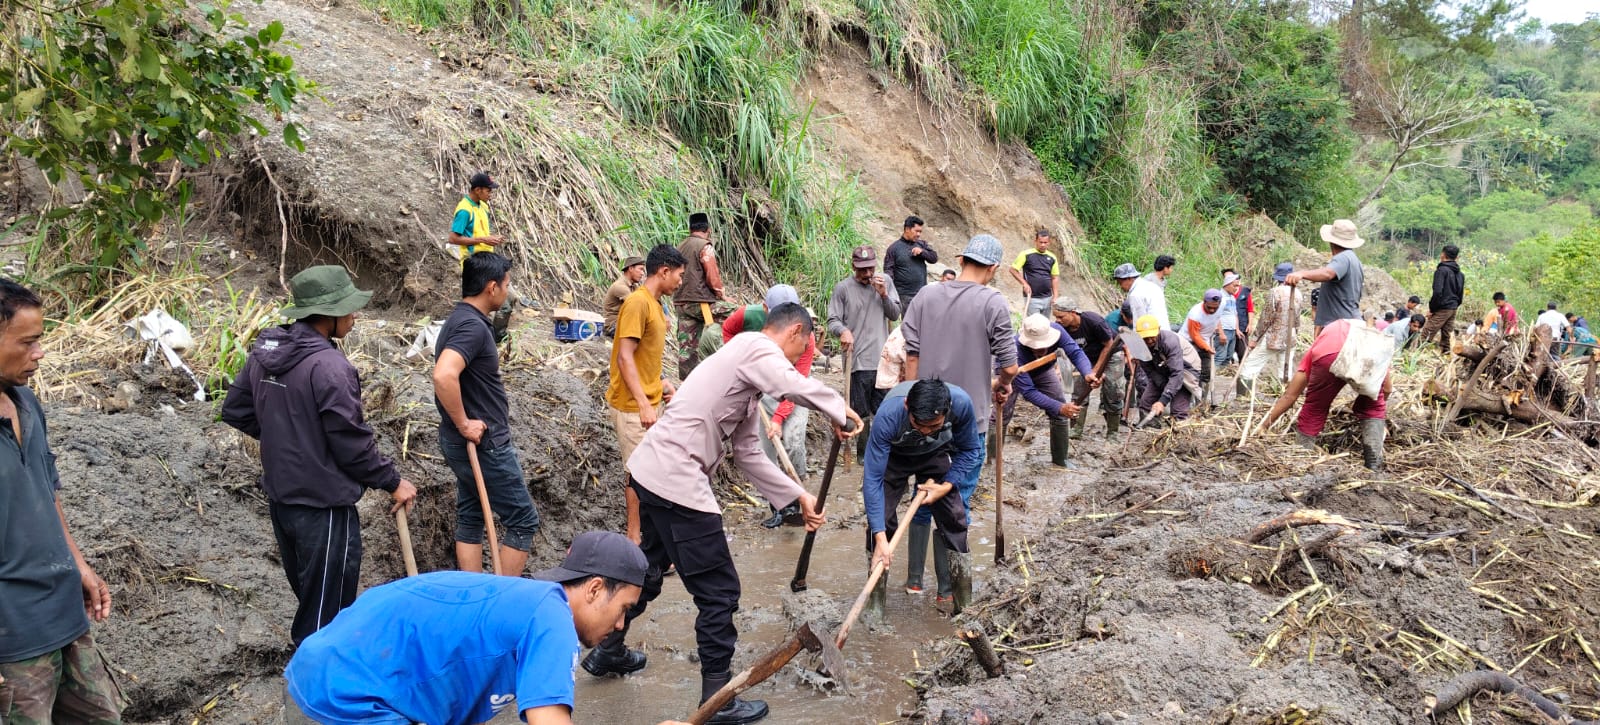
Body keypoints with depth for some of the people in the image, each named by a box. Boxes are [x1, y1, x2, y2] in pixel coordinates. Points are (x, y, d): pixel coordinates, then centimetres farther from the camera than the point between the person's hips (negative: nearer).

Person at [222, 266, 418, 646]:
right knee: (328, 612, 3)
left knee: (307, 598, 25)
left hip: (280, 497, 9)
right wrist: (393, 482, -6)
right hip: (324, 504, -9)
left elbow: (235, 411, 14)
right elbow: (352, 443, -19)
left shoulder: (264, 351, 3)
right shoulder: (329, 366, -23)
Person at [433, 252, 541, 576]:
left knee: (470, 519, 14)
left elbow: (451, 375, 25)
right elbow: (444, 375, -37)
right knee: (523, 520, 0)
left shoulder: (461, 319, 11)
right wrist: (463, 424, -26)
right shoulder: (473, 325, -21)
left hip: (472, 443, 10)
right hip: (484, 444, -10)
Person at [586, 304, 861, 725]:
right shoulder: (756, 347, -9)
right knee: (720, 591, 1)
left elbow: (748, 454, 19)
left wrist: (799, 496, 16)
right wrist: (840, 411, -16)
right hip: (677, 482, -10)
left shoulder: (750, 372, 20)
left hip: (652, 470, 10)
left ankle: (608, 652, 48)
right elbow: (795, 387, -32)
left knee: (651, 567, 30)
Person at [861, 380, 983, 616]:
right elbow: (872, 479, -38)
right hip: (893, 455, -2)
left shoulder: (961, 403, -36)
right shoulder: (888, 415, -42)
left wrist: (946, 486, -27)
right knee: (881, 518, -14)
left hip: (936, 454, 2)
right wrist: (880, 538, -40)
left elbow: (970, 451, -14)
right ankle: (877, 594, 4)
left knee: (954, 517, -7)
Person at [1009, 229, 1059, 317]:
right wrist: (1024, 284, -13)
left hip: (1047, 298, 5)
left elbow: (1055, 277, 11)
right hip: (1032, 298, -5)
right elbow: (1013, 270, -5)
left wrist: (1055, 296, 3)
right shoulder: (1026, 254, -7)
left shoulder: (1052, 258, 6)